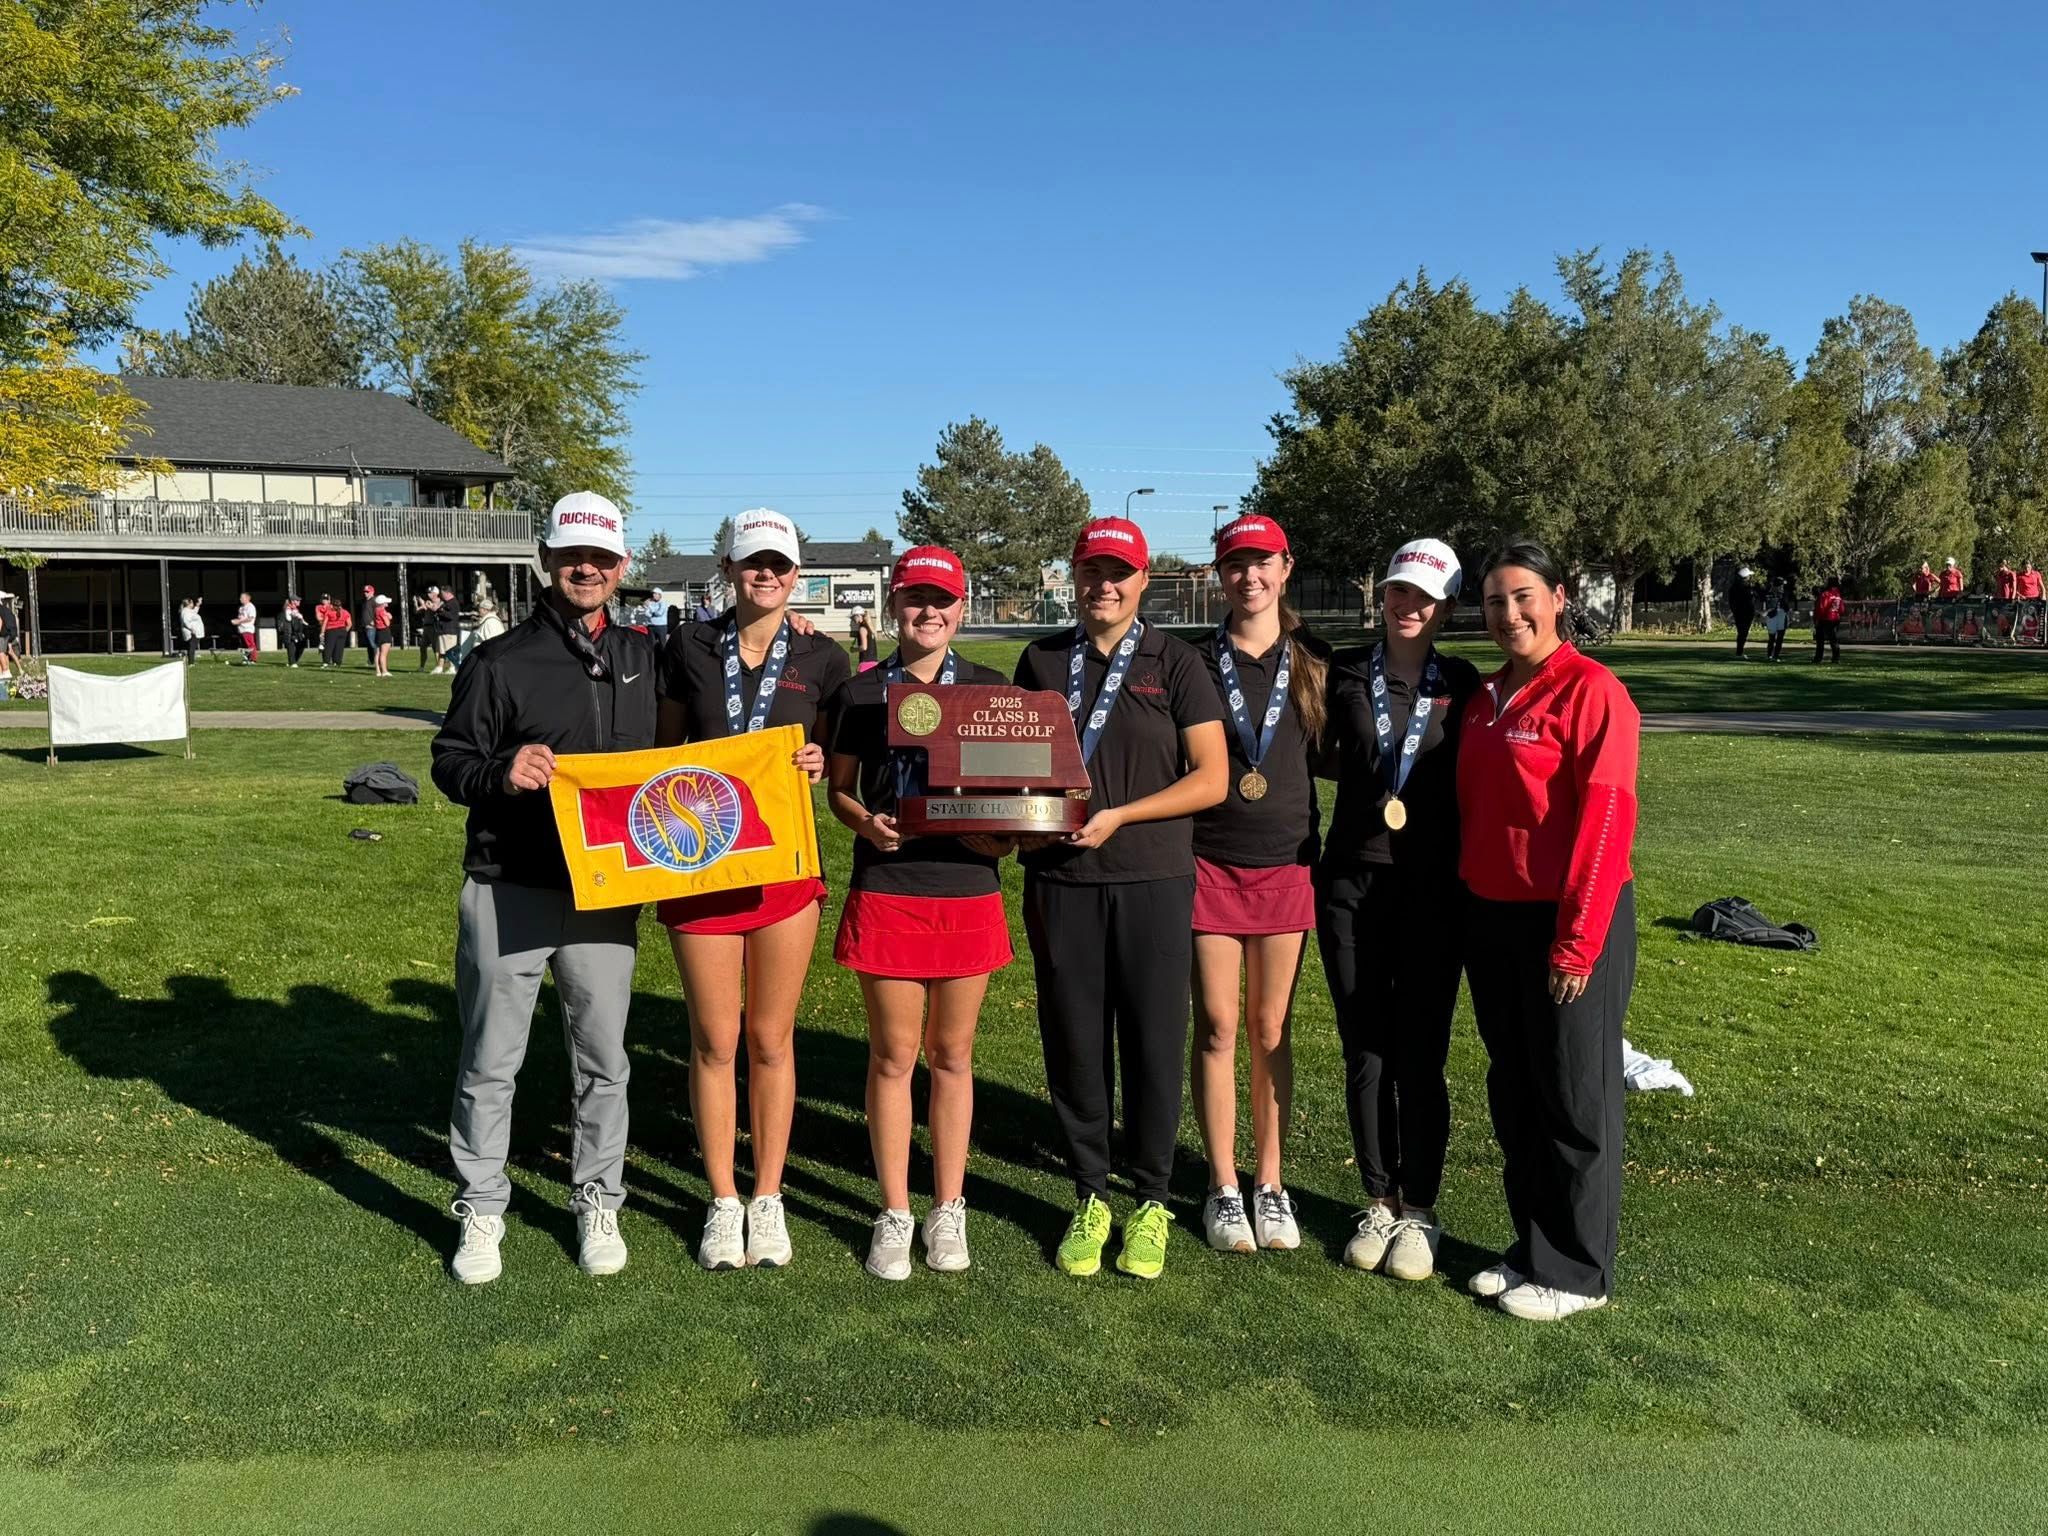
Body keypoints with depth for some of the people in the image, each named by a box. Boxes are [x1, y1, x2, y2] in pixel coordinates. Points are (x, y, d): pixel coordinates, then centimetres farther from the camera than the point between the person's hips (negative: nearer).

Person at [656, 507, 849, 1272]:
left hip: (784, 864, 0)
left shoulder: (820, 658, 1)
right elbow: (663, 748, 10)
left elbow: (838, 755, 11)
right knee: (715, 1040, 7)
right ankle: (722, 1203, 22)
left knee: (771, 1039, 9)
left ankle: (768, 1200, 24)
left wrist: (819, 763, -12)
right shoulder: (690, 648, 1)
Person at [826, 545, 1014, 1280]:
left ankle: (948, 1210, 23)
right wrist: (865, 822, -12)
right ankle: (894, 1214, 19)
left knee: (952, 1055, 10)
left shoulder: (990, 689, 6)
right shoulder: (861, 692, 4)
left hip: (968, 890, 1)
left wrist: (1004, 832, -9)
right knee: (893, 1055, 5)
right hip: (885, 891, -1)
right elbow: (839, 788, 8)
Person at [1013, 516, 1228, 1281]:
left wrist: (1118, 816, -13)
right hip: (1060, 878, 2)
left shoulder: (1176, 663, 1)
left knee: (1154, 1041, 5)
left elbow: (1212, 778, -4)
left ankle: (1151, 1202, 22)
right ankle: (1089, 1197, 23)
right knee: (1073, 1039, 6)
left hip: (1153, 879, -2)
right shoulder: (1041, 660, 10)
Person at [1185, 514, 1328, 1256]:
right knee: (1216, 1028, 3)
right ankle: (1223, 1188, 15)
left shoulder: (1314, 661, 6)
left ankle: (1270, 1184, 20)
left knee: (1271, 1031, 8)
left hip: (1287, 864, 1)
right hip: (1209, 863, -1)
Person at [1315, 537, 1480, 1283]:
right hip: (1352, 882, 1)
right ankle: (1378, 1201, 22)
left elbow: (1472, 781, 4)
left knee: (1420, 1055, 1)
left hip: (1433, 888, -1)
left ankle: (1419, 1210, 17)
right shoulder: (1345, 674, 5)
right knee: (1365, 1050, 7)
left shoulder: (1462, 685, 3)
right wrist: (1368, 772, 2)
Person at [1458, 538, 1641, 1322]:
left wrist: (1578, 939, -18)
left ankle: (1576, 1271, 19)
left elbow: (1605, 818, -16)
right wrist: (1465, 904, 9)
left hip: (1567, 921, -7)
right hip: (1491, 918, 7)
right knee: (1514, 1093, 15)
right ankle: (1531, 1247, 30)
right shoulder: (1486, 697, 11)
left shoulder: (1591, 691, -12)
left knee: (1574, 1099, 5)